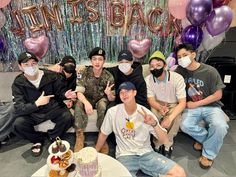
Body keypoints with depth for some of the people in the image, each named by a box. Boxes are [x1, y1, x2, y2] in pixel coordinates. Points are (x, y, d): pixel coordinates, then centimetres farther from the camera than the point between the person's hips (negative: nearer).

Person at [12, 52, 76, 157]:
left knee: (68, 118, -26)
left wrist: (65, 95, -21)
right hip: (32, 113, 1)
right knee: (18, 125, -25)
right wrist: (36, 103, -33)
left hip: (54, 108, 0)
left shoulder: (51, 76, -10)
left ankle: (54, 136, 7)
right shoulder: (18, 84, -10)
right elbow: (18, 109, -16)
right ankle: (37, 140, 7)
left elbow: (58, 94, 3)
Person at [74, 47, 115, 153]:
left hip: (102, 99, 0)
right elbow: (79, 92, -19)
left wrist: (109, 94, -39)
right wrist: (86, 103, -40)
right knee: (79, 104, -31)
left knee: (103, 106, -34)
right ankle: (80, 136, -17)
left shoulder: (108, 76, -15)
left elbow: (112, 99, -13)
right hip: (87, 98, 1)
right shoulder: (85, 72, -14)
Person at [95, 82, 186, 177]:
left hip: (146, 153, 1)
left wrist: (154, 124, -26)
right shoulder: (112, 112, -8)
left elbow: (165, 140, -7)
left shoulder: (146, 113, -7)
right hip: (125, 155, -1)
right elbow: (103, 134, 8)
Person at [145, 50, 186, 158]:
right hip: (157, 105, 2)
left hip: (173, 105, -1)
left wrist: (170, 118, -41)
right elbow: (151, 100, -14)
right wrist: (160, 107, -39)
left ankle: (167, 145, -9)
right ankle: (157, 144, -8)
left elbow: (182, 102, -25)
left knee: (176, 117, -32)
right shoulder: (148, 79, -15)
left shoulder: (177, 78, -23)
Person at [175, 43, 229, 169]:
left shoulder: (210, 71, -11)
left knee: (220, 126, -30)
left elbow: (218, 95, -8)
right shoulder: (180, 70, -3)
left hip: (211, 106, -2)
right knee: (185, 125, -27)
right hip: (191, 107, 2)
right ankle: (206, 137, 7)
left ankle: (208, 154, -2)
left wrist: (195, 104, -13)